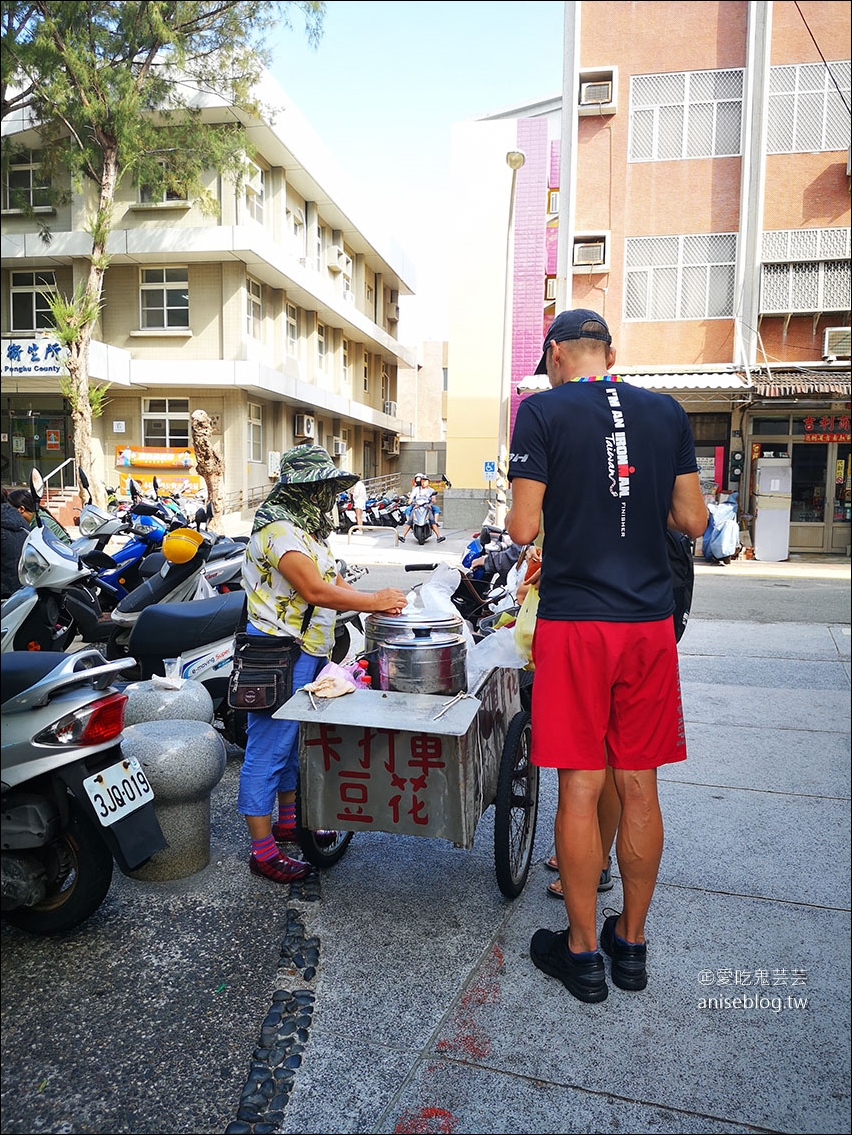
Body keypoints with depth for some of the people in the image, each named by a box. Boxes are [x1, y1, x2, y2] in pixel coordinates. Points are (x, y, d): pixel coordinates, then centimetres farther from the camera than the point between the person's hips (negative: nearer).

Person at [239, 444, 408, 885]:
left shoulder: (308, 528, 17)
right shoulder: (278, 528, -17)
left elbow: (335, 584, 12)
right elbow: (314, 590, -26)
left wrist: (382, 600, -3)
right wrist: (374, 601, -20)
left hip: (307, 651, 11)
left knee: (292, 742, 21)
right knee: (269, 747, -3)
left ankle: (288, 820, 36)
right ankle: (263, 849, 6)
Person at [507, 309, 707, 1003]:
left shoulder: (543, 410, -4)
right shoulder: (667, 412, 7)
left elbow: (524, 528, -10)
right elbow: (693, 521, 8)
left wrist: (514, 515, 13)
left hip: (574, 621, -4)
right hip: (651, 619, 4)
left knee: (580, 789, 5)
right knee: (639, 788, 12)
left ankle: (583, 950, 19)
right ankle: (632, 942, 28)